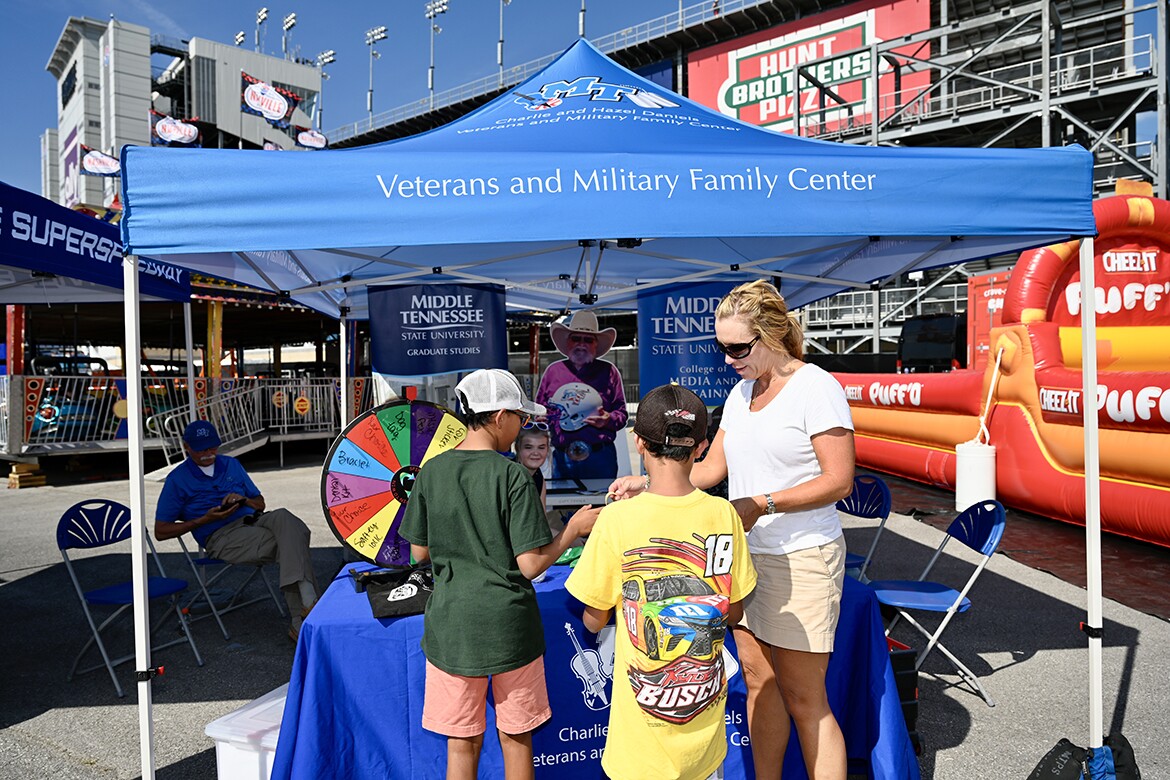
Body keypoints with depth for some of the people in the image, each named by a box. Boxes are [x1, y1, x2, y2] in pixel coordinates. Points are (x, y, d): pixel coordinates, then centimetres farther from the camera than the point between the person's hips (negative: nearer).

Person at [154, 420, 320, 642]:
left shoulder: (231, 465, 23)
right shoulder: (177, 480, 10)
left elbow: (260, 504, 27)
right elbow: (161, 531, 6)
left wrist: (244, 501, 1)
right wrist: (206, 519, -6)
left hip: (252, 520, 4)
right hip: (220, 536, -4)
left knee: (283, 518, -34)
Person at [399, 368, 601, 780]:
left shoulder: (432, 471, -4)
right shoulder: (512, 476, -16)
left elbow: (419, 552, 4)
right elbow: (530, 564, -16)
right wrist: (574, 528, -3)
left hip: (451, 627, 3)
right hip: (509, 625, -3)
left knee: (462, 742, 16)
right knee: (516, 738, 17)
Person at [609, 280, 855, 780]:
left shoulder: (815, 388, -11)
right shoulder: (741, 392, 11)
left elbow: (839, 481, -14)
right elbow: (712, 467, 14)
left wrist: (762, 503, -22)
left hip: (801, 560, -7)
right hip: (747, 554, 7)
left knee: (804, 699, 0)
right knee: (759, 684, 14)